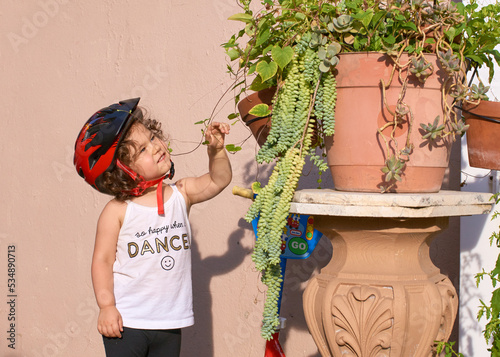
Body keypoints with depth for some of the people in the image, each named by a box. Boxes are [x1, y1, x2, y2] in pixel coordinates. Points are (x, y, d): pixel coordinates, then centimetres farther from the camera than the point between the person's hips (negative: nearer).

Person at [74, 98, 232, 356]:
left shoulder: (181, 195, 3)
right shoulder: (117, 211, -10)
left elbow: (218, 180, 9)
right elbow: (102, 260, -8)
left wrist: (216, 149, -8)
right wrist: (106, 305, -15)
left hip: (170, 322, 4)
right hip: (126, 322, -4)